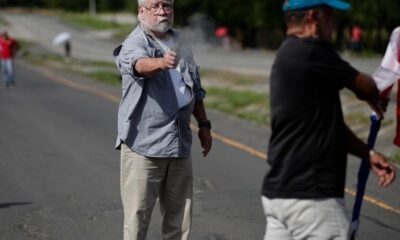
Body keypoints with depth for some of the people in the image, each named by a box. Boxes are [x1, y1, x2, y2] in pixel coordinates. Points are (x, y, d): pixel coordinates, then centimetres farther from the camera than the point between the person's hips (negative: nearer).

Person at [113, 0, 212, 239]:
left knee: (179, 215, 11)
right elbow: (139, 63, -34)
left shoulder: (181, 42, 13)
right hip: (143, 145, -6)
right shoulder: (134, 43, -9)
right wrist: (161, 63, -55)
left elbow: (196, 89, 24)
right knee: (138, 214, -2)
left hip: (180, 142, 6)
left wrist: (204, 124, 20)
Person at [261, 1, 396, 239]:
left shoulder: (288, 55, 15)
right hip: (310, 196, -10)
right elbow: (365, 87, -2)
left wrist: (368, 153, 10)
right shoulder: (311, 52, -16)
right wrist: (377, 101, 21)